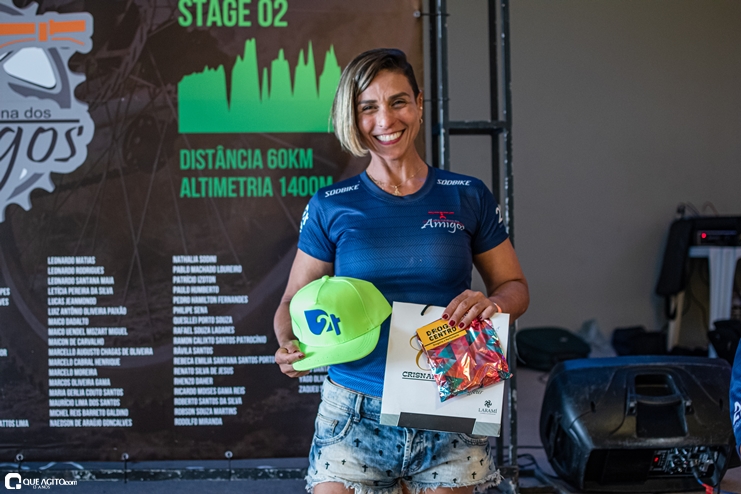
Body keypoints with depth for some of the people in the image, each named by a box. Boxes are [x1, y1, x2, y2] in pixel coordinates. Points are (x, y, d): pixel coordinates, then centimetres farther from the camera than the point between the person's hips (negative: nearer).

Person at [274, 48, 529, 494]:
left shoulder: (468, 197, 4)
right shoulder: (330, 207, 3)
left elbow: (514, 287, 11)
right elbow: (294, 302, 6)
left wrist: (491, 302, -12)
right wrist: (290, 347, -15)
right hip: (356, 417, 0)